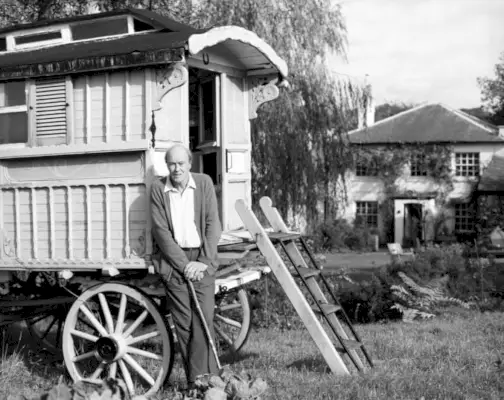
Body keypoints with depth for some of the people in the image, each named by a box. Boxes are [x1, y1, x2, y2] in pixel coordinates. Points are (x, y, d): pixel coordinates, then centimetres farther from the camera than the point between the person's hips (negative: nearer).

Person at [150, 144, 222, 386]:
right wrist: (184, 264, -11)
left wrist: (204, 262, -9)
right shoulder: (158, 188, 1)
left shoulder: (204, 183, 5)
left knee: (203, 319, -9)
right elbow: (161, 231, -4)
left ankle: (202, 377, -7)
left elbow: (212, 225, 1)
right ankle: (193, 380, 4)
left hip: (201, 259, 0)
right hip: (172, 261, 0)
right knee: (183, 323, -1)